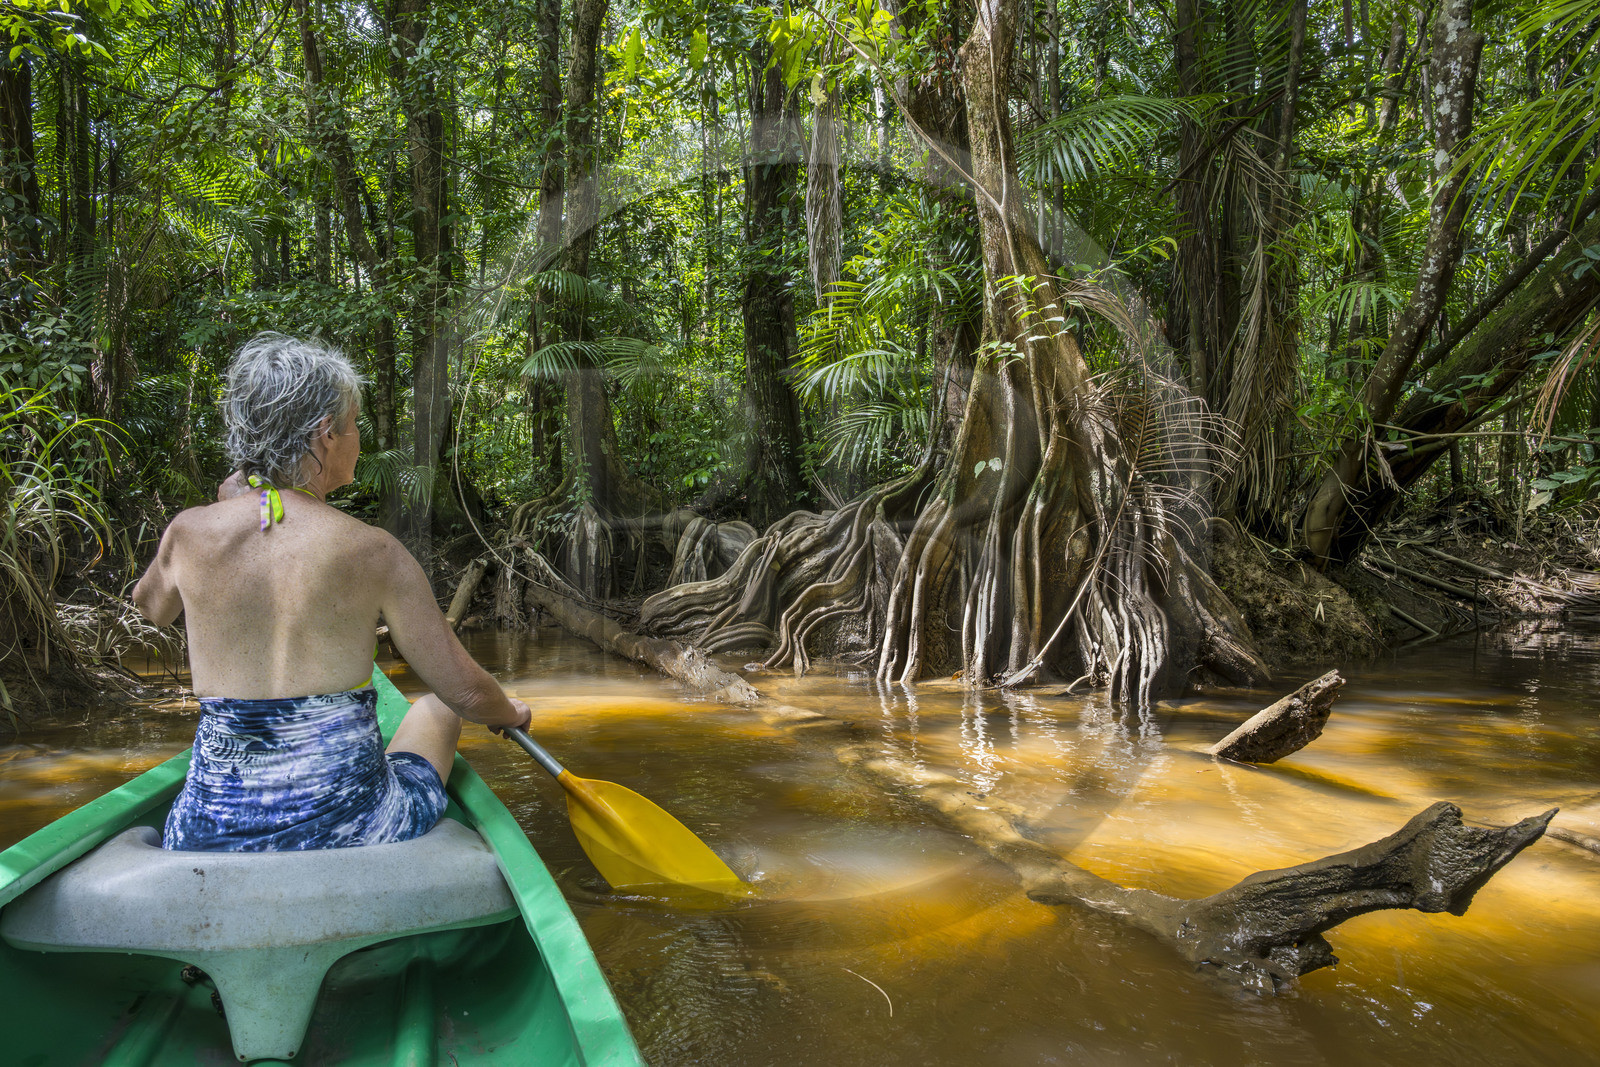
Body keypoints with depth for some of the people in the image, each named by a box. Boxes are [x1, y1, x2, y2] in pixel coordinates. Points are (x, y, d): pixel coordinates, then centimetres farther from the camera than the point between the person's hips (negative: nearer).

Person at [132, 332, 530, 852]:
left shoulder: (189, 533, -5)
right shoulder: (372, 551, -14)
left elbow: (150, 606, 21)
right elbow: (465, 691, -8)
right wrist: (511, 713, 14)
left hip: (210, 840, 3)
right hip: (349, 832, -3)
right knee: (435, 709, 28)